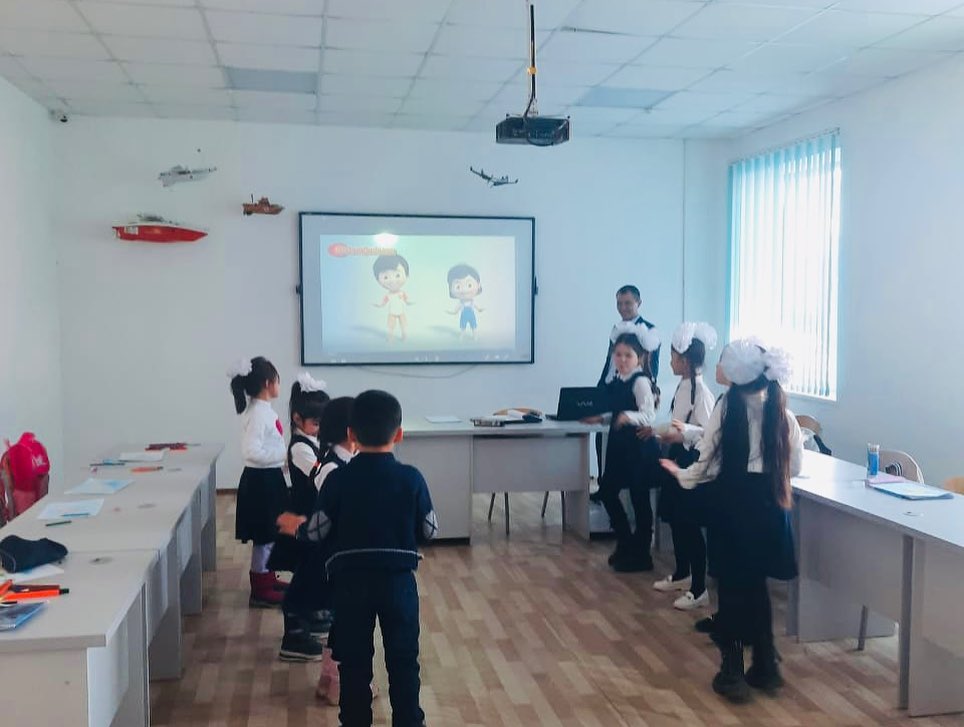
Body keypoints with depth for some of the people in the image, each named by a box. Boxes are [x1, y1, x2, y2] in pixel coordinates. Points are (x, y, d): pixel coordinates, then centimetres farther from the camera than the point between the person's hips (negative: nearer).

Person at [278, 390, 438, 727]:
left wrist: (296, 527, 20)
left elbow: (318, 531, -2)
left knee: (354, 661, 14)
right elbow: (430, 531, -1)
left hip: (351, 581, 0)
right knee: (404, 660, 13)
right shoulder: (412, 478, -8)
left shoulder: (338, 478, -8)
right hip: (398, 580, 0)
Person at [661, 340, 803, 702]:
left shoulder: (726, 409, -12)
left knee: (732, 585, 10)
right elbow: (795, 466, 5)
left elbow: (708, 465, -9)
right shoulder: (782, 414, -3)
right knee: (756, 584, 18)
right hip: (769, 505, 3)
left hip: (732, 505, -3)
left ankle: (732, 672, 15)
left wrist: (682, 474, 10)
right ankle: (765, 667, 27)